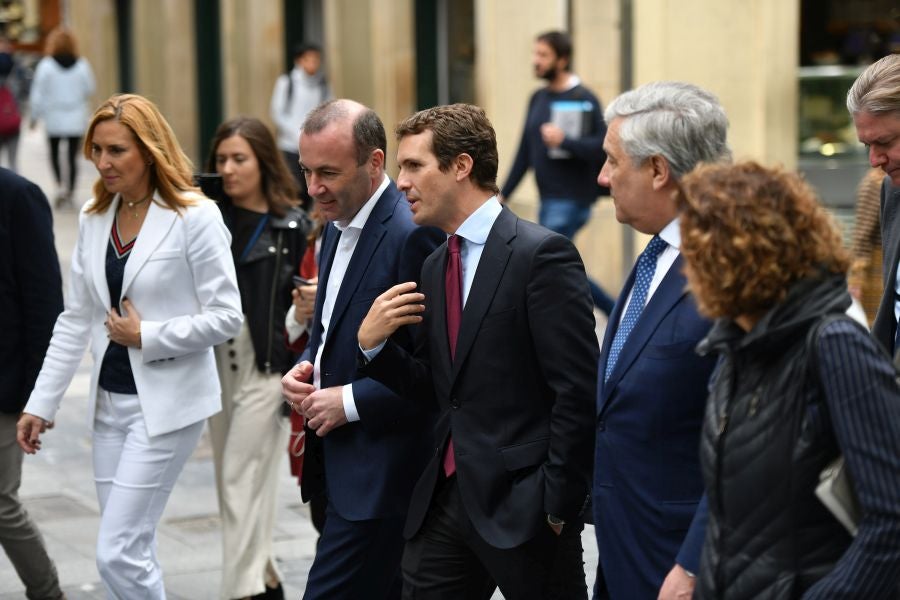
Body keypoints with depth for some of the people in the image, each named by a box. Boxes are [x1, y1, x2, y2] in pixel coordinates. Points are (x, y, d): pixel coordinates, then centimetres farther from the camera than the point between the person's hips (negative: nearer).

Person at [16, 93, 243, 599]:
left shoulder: (195, 216, -11)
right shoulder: (94, 219, 8)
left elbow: (227, 317, -11)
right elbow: (75, 321, 11)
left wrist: (146, 336, -14)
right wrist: (42, 404, 9)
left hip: (166, 401, -6)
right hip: (111, 399, 6)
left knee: (119, 552, -10)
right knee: (132, 553, 11)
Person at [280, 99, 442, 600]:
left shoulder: (412, 235, -19)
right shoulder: (339, 226, 12)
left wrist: (350, 401, -18)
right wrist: (306, 368, 5)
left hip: (381, 472, -9)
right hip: (340, 463, 9)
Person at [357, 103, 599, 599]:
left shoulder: (541, 254, -12)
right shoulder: (435, 267, 12)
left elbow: (577, 391, -15)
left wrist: (558, 505, -13)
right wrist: (373, 343, -1)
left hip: (521, 503, -7)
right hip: (446, 497, 7)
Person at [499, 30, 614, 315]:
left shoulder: (584, 100, -10)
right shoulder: (538, 98, 12)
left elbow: (602, 146, -16)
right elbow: (525, 152, 16)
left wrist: (564, 140, -27)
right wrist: (503, 193, 14)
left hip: (571, 201, -8)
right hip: (548, 200, 8)